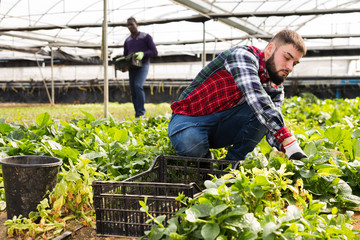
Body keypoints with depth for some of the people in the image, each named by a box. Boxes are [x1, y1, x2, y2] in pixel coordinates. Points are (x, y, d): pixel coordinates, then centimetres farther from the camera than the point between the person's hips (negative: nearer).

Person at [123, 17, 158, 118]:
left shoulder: (146, 37, 2)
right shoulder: (127, 41, 16)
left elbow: (155, 52, -3)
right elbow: (125, 56, 23)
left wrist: (143, 54, -21)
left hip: (143, 65, -5)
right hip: (132, 68, 5)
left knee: (138, 85, -27)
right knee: (133, 92, 1)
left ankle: (141, 112, -21)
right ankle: (137, 117, 8)